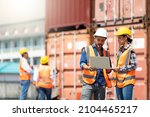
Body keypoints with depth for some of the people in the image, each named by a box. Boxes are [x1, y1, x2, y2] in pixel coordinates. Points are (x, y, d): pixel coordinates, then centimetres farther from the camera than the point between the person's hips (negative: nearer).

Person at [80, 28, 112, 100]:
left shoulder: (106, 53, 17)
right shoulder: (87, 50, 9)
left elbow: (109, 70, 15)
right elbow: (82, 63, -2)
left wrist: (106, 68, -10)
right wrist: (88, 67, -24)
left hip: (101, 84, 3)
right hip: (89, 83, -3)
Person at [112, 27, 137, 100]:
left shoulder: (130, 50, -8)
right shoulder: (121, 49, 14)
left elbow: (134, 66, -12)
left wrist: (120, 69, -16)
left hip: (127, 80, -8)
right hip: (119, 81, 8)